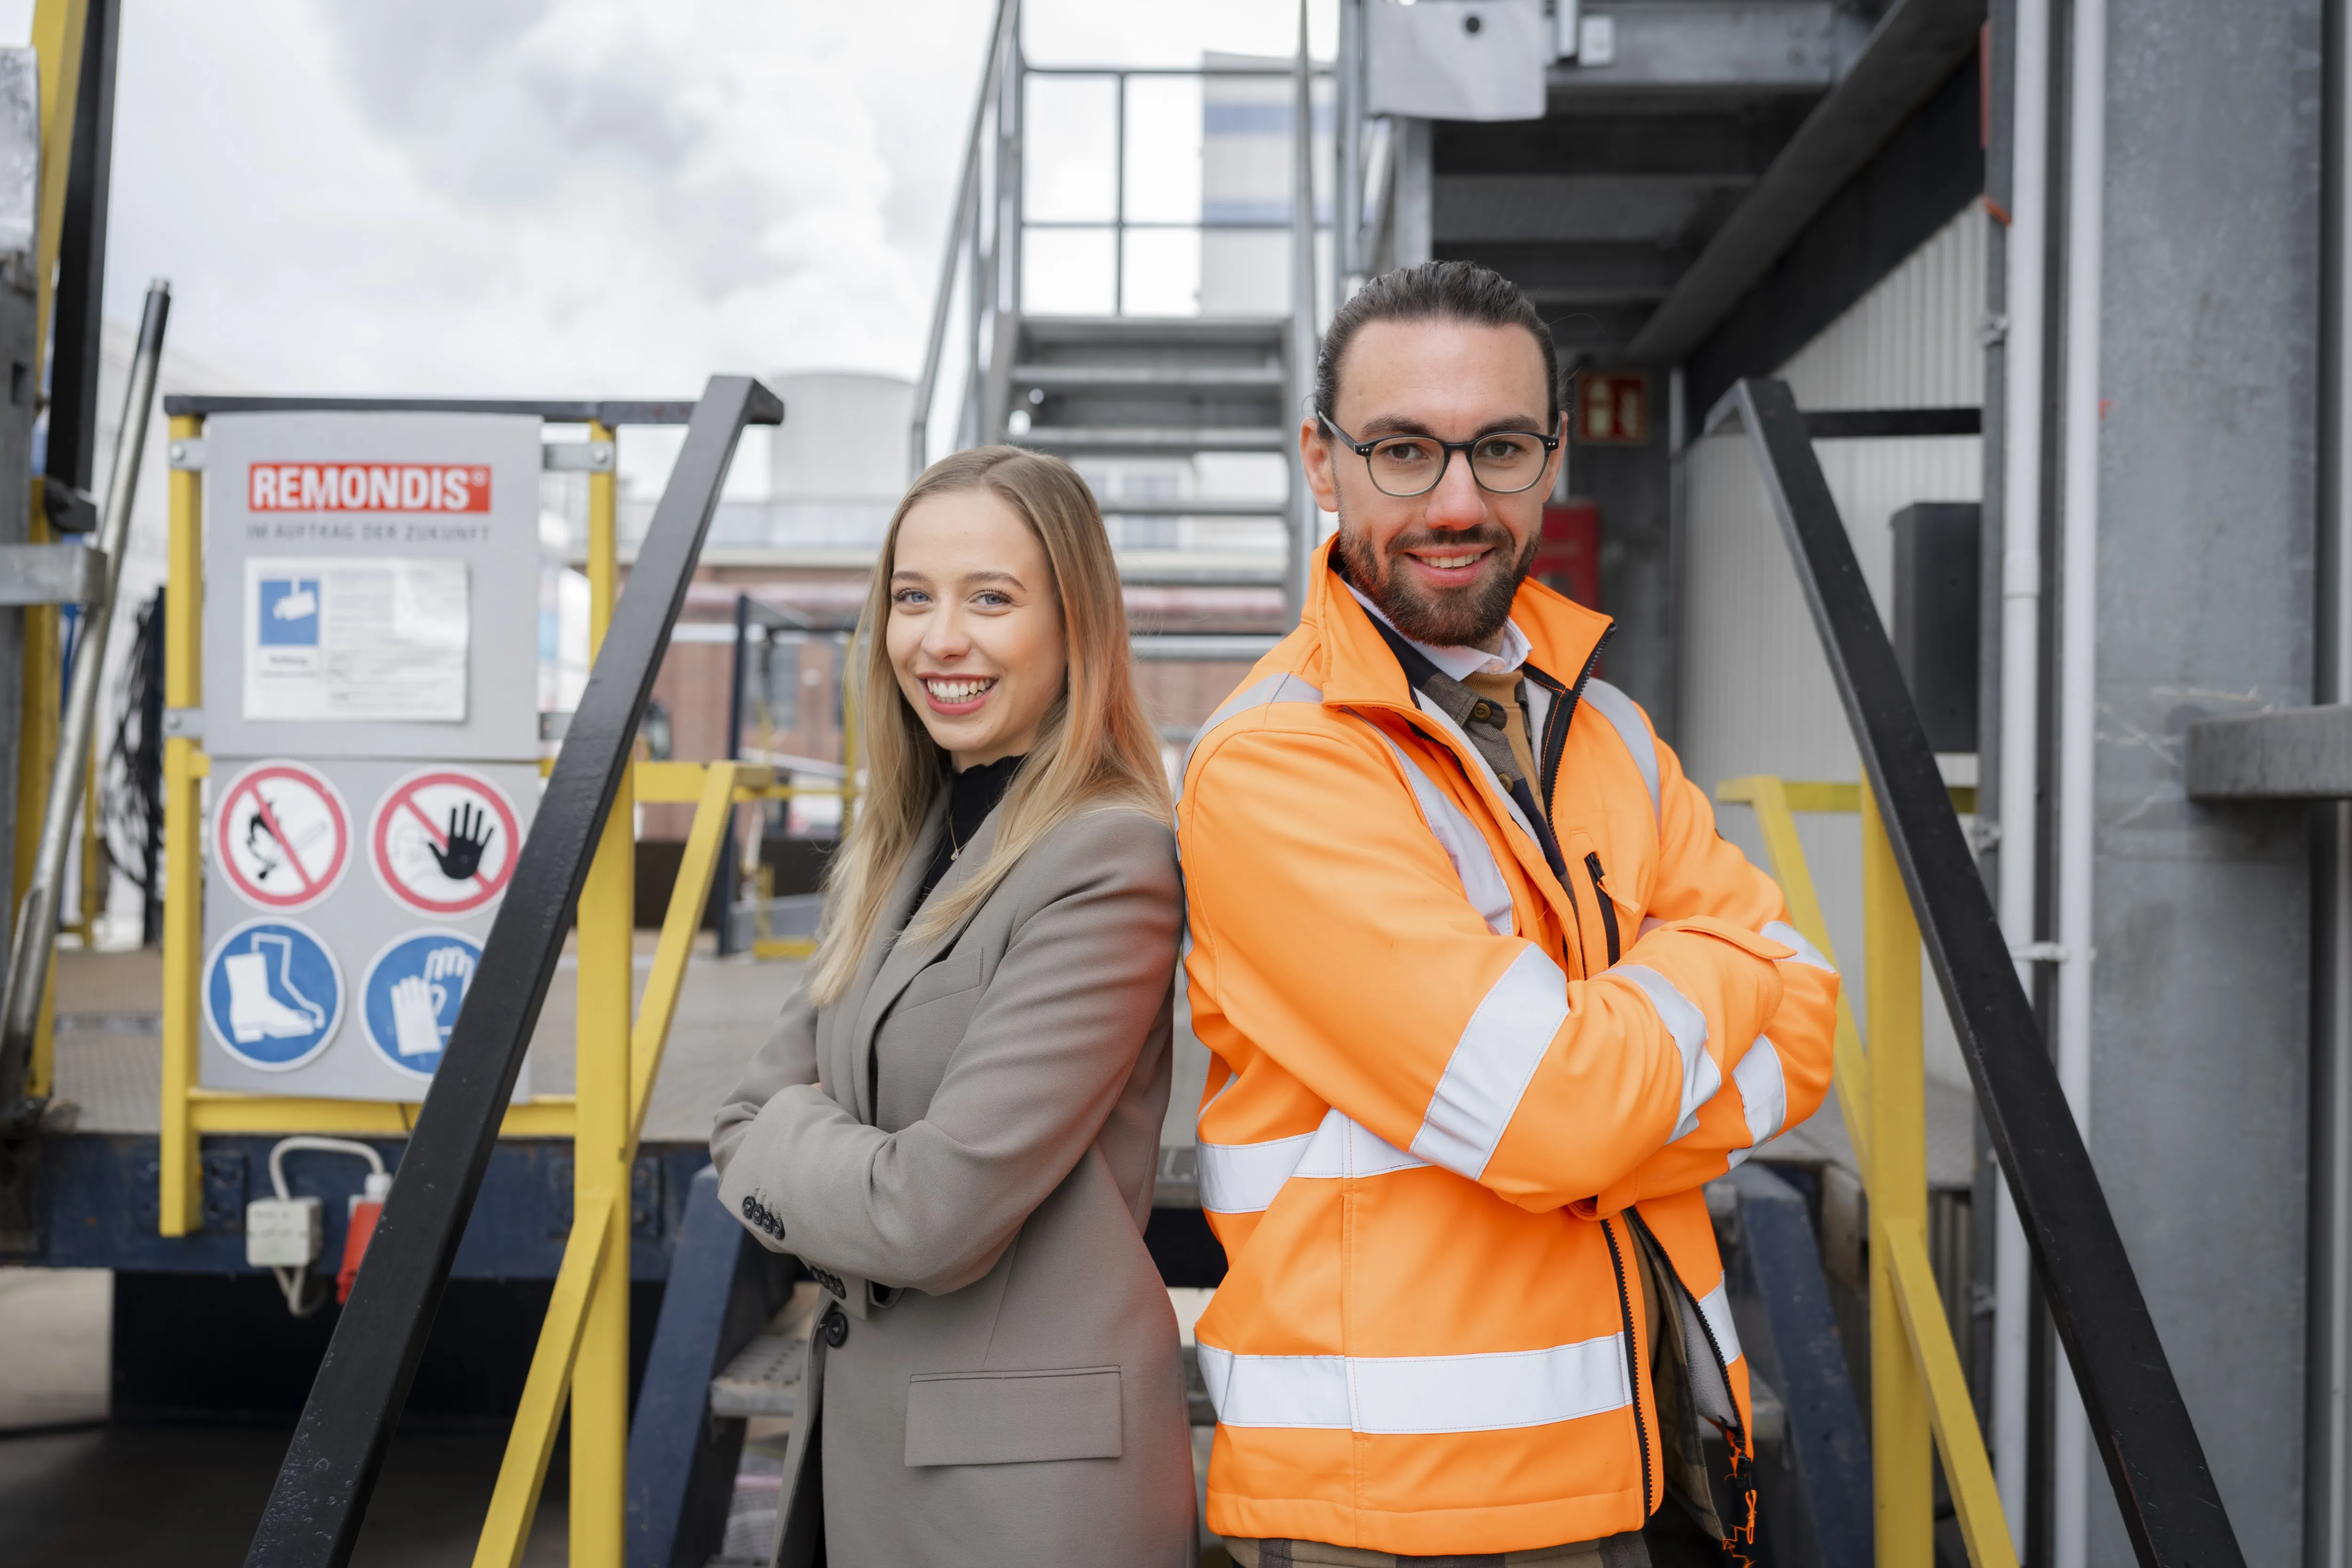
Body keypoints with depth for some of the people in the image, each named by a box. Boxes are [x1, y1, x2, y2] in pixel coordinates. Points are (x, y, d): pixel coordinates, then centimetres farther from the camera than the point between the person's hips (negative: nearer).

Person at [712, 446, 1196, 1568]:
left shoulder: (1113, 863, -17)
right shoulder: (894, 857, 9)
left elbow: (941, 1213, -21)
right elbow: (751, 1119, 7)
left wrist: (791, 1148, -4)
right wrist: (847, 1166, -12)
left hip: (1029, 1474, -7)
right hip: (860, 1434, 7)